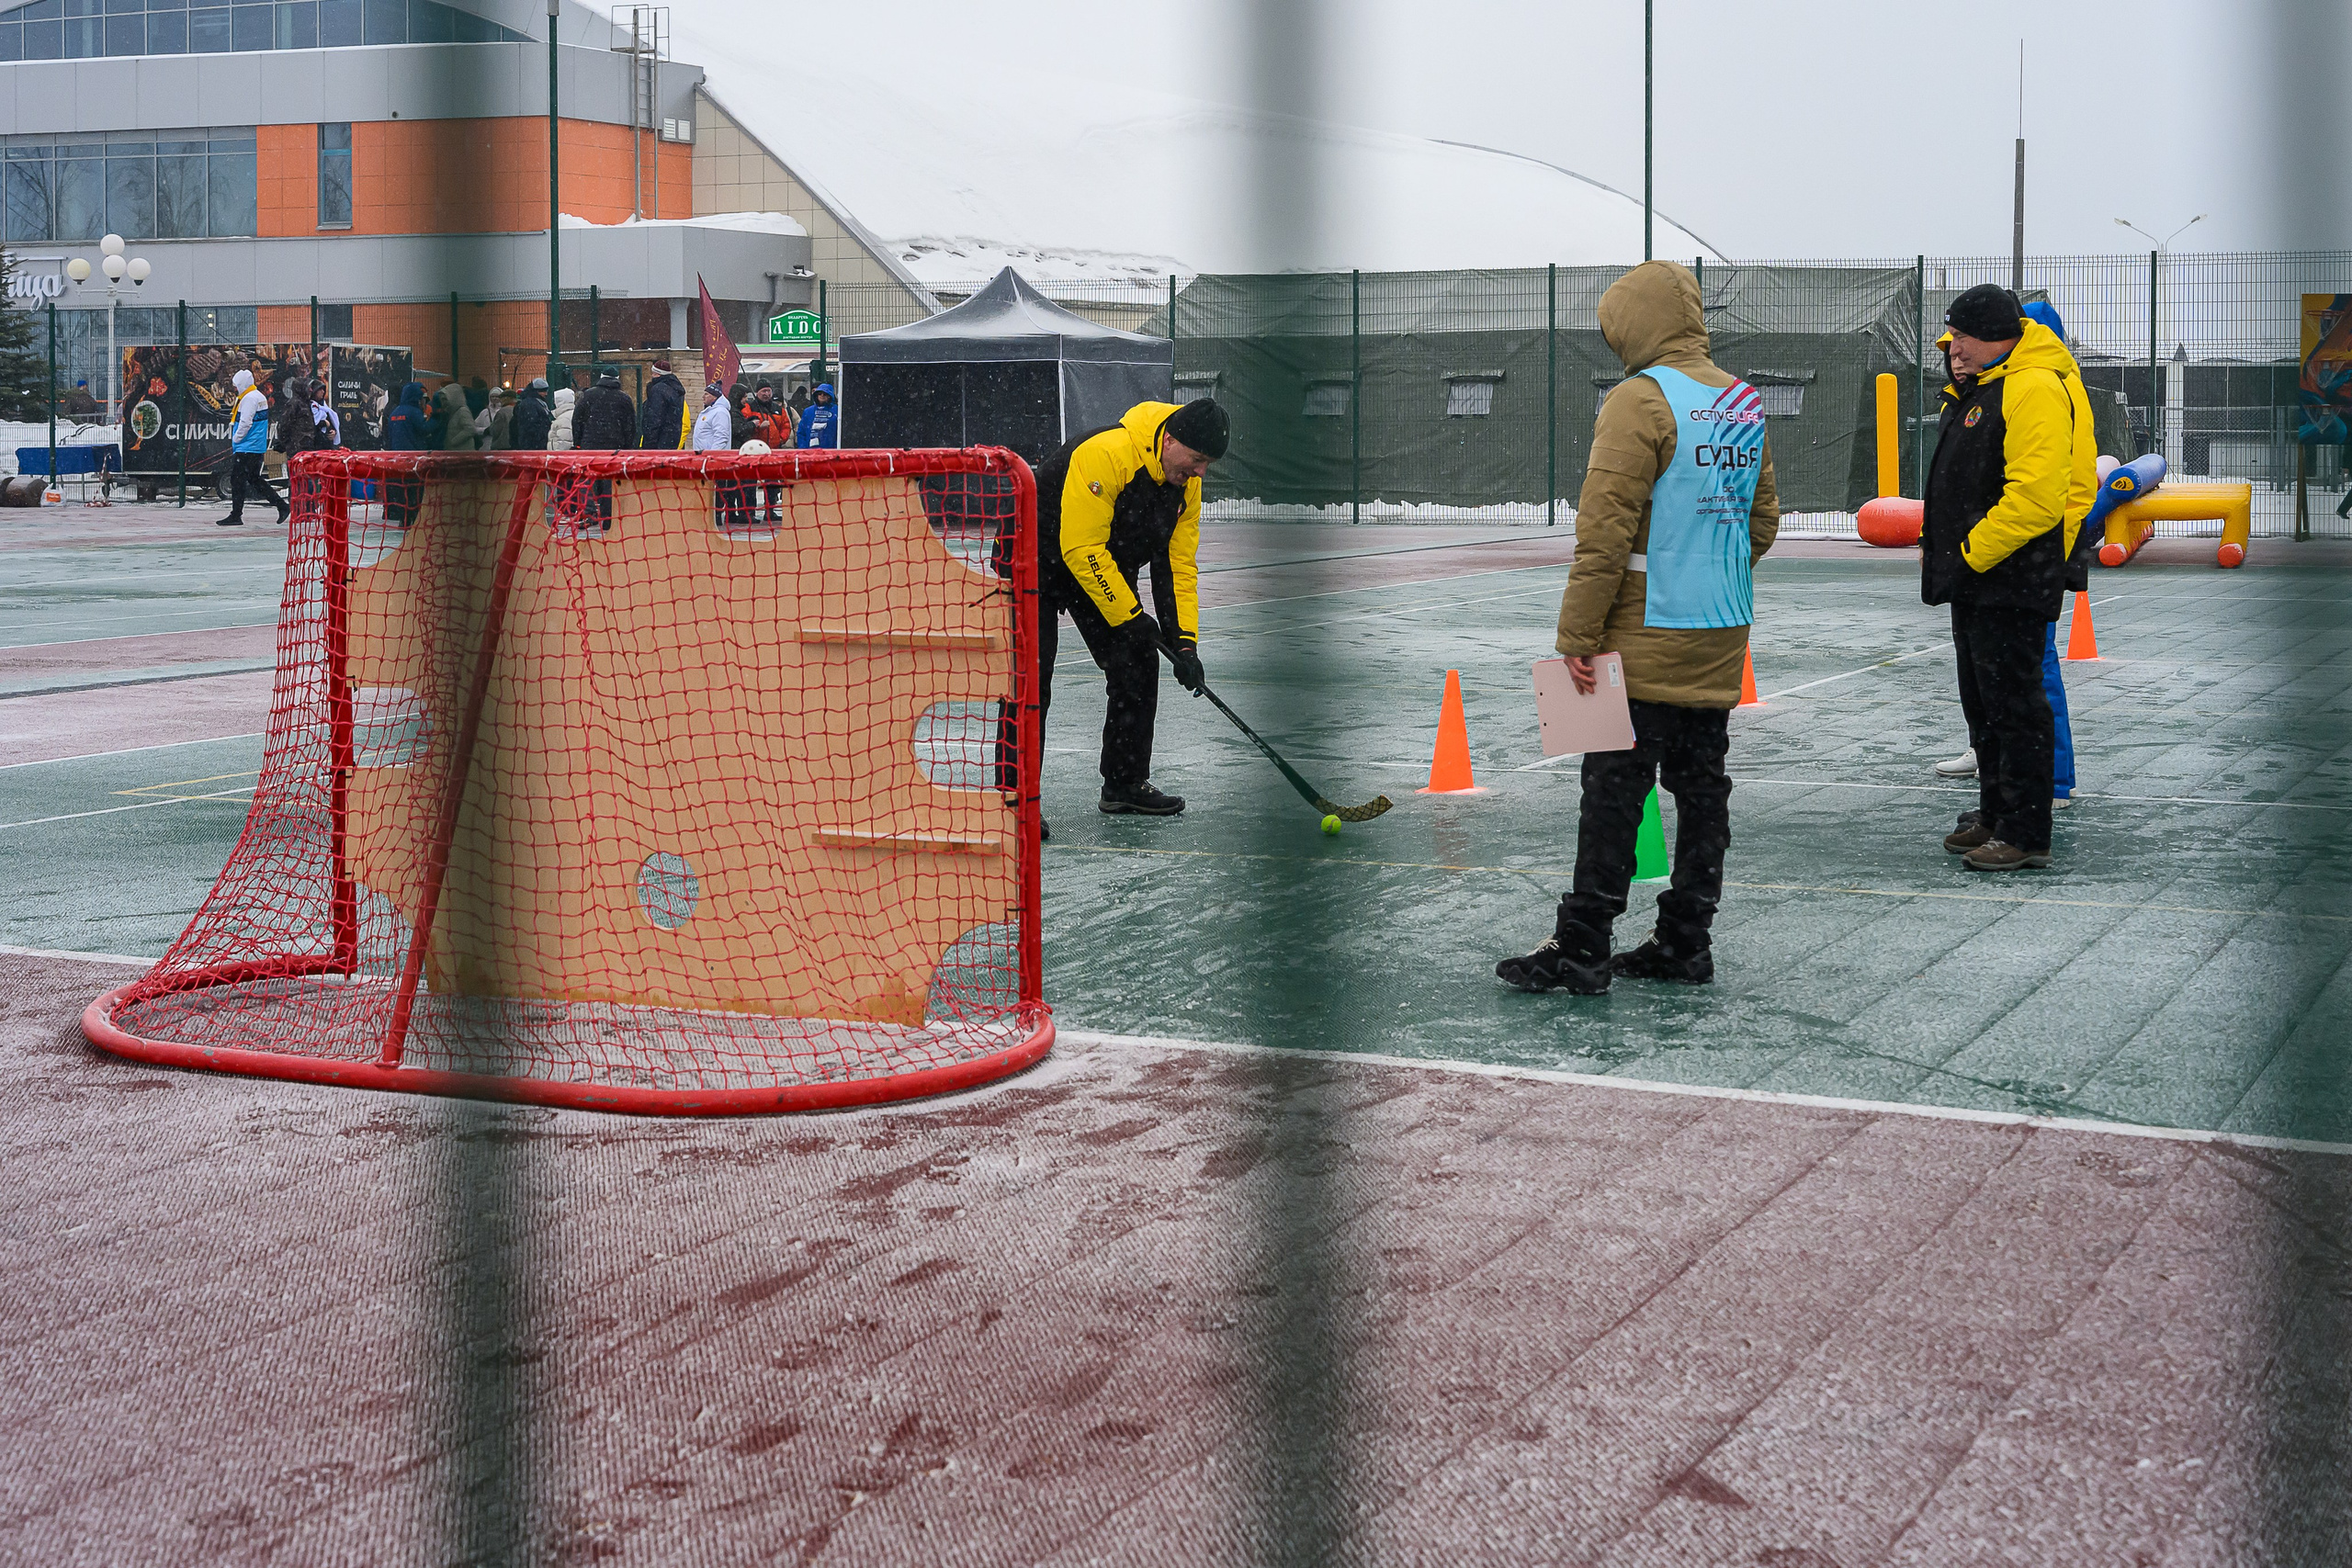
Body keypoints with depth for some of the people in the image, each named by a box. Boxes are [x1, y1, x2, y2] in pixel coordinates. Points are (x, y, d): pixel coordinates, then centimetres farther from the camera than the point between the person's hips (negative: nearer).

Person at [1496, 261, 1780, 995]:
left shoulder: (1640, 399, -13)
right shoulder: (1745, 403, 11)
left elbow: (1605, 530, -17)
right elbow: (1762, 521, 18)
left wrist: (1577, 635, -15)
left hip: (1646, 639, -7)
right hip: (1722, 638, 8)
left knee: (1614, 792, -4)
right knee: (1702, 788, 11)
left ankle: (1581, 948, -1)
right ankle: (1685, 942, 16)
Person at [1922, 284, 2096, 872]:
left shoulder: (2034, 389, -17)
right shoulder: (1974, 392, 16)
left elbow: (2035, 497, -25)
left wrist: (1970, 556, -21)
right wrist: (1941, 549, 14)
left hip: (2012, 580, -10)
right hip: (1975, 581, 10)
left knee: (2015, 704, -6)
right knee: (1983, 702, 16)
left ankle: (2027, 835, 0)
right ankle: (1995, 816, 27)